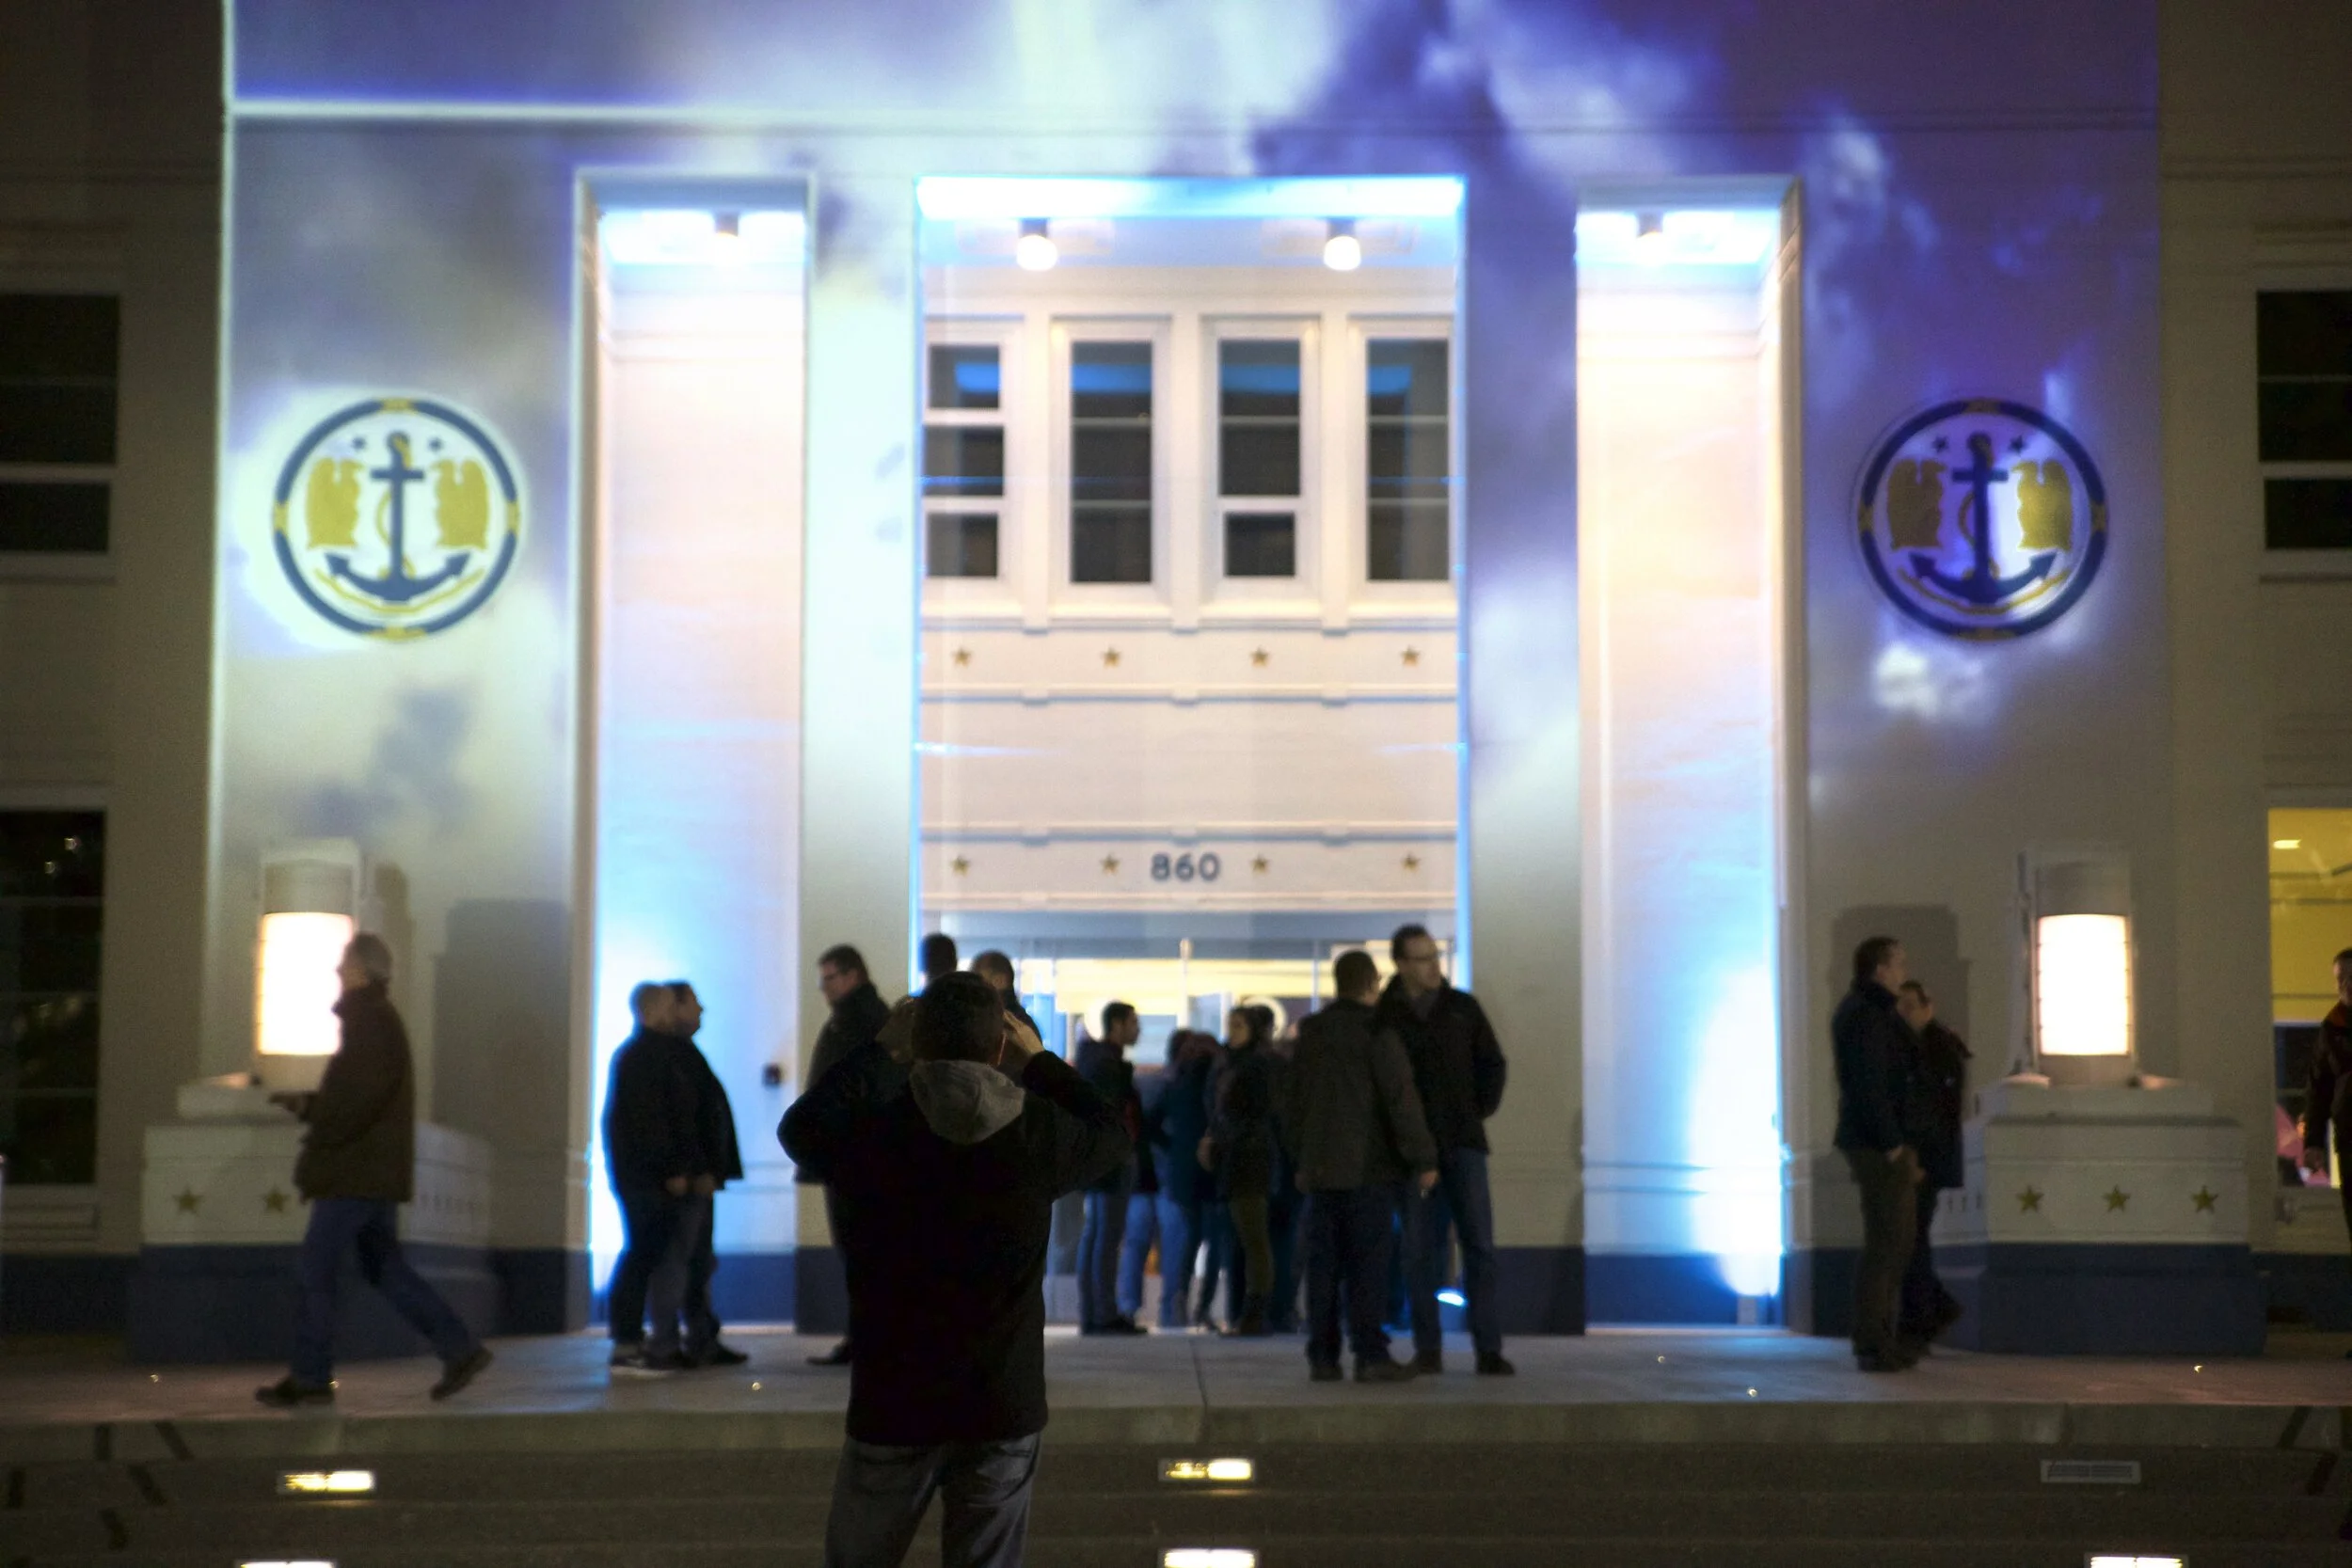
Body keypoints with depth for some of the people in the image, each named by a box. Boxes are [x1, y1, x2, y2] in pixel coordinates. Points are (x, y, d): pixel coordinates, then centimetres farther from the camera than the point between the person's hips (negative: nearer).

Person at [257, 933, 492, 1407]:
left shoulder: (371, 1021, -14)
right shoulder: (378, 1018, 17)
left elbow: (360, 1097, -22)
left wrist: (318, 1136, -10)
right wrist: (308, 1104, 13)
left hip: (359, 1172, -10)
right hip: (376, 1171, 10)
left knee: (315, 1268, -4)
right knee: (384, 1267, 12)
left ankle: (310, 1377, 1)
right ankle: (460, 1349, 9)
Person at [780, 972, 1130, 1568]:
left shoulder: (868, 1132, -10)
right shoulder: (1039, 1136, -8)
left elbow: (798, 1125, 14)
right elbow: (1114, 1137, 14)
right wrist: (1038, 1063, 21)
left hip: (892, 1408, 0)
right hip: (1004, 1410, 0)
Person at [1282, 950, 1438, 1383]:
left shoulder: (1309, 1037, 12)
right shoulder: (1377, 1035, -8)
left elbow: (1292, 1103, 18)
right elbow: (1402, 1100, -13)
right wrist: (1424, 1159, -8)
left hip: (1320, 1168, 6)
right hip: (1369, 1168, -6)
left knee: (1324, 1265, 7)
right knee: (1368, 1265, -5)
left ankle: (1322, 1356, 7)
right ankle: (1370, 1355, -9)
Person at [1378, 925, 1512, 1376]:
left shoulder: (1462, 1007, 5)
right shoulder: (1381, 1015, 0)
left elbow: (1493, 1063, 13)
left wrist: (1482, 1110, 5)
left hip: (1464, 1143, 1)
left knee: (1479, 1242, -6)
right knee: (1420, 1249, 1)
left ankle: (1488, 1350, -6)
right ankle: (1427, 1350, 7)